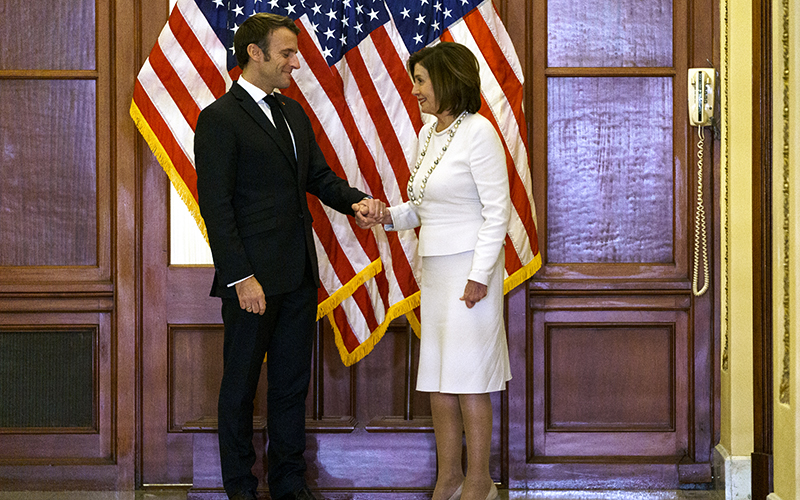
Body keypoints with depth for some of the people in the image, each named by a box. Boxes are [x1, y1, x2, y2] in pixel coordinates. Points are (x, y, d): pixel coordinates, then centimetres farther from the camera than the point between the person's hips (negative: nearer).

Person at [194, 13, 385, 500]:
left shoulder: (293, 113, 14)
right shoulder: (220, 118, -10)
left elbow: (319, 176, 17)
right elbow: (215, 205, -14)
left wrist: (356, 202, -5)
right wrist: (241, 277, -19)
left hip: (299, 276, 7)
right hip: (252, 277, -7)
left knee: (293, 381, 13)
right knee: (241, 383, 6)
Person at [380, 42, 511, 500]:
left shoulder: (477, 132, -12)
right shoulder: (428, 135, 13)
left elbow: (498, 209, -14)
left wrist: (480, 275, -18)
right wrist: (389, 216, 0)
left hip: (469, 267, -8)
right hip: (435, 268, 8)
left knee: (467, 378, -3)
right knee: (436, 378, 10)